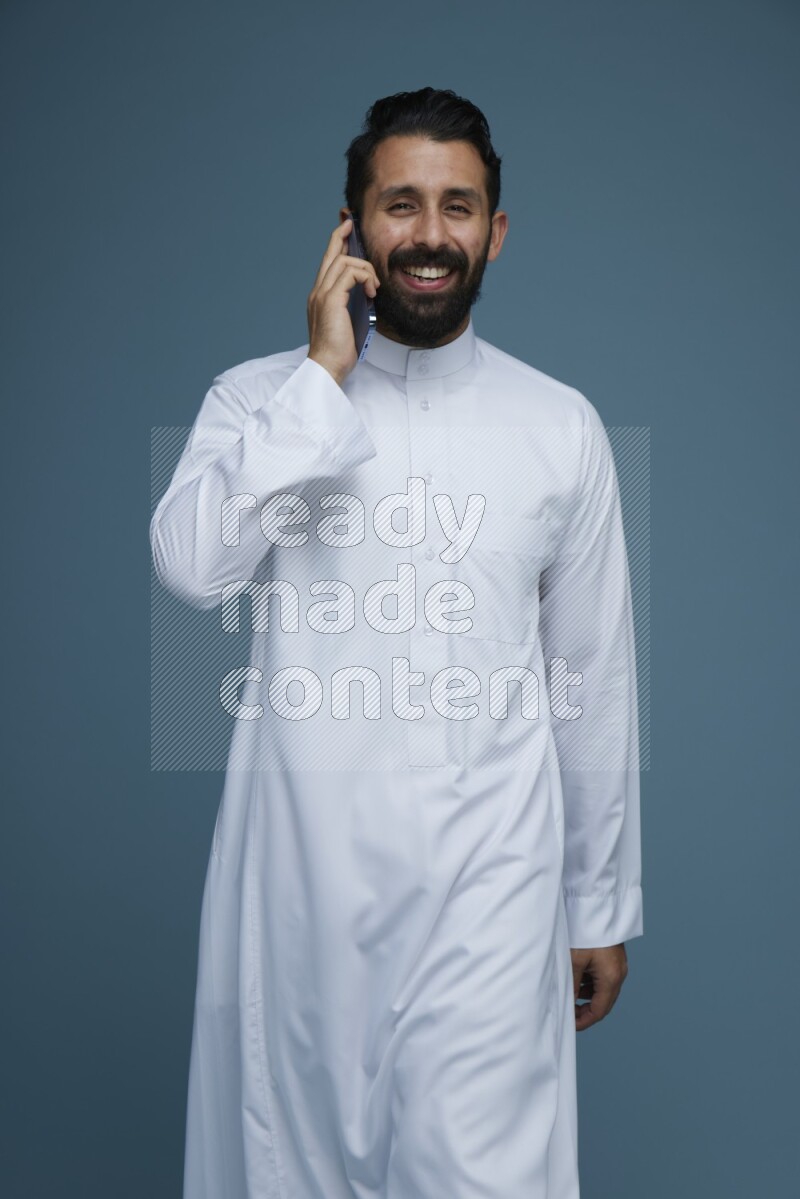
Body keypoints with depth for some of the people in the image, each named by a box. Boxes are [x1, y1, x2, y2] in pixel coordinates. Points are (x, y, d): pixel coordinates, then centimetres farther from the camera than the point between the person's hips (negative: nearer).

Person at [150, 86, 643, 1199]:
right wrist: (324, 379, -16)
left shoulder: (563, 426, 3)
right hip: (300, 866, 1)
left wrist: (604, 903, 10)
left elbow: (594, 679, 6)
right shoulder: (260, 396, 2)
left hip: (489, 874, 0)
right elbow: (191, 564, -18)